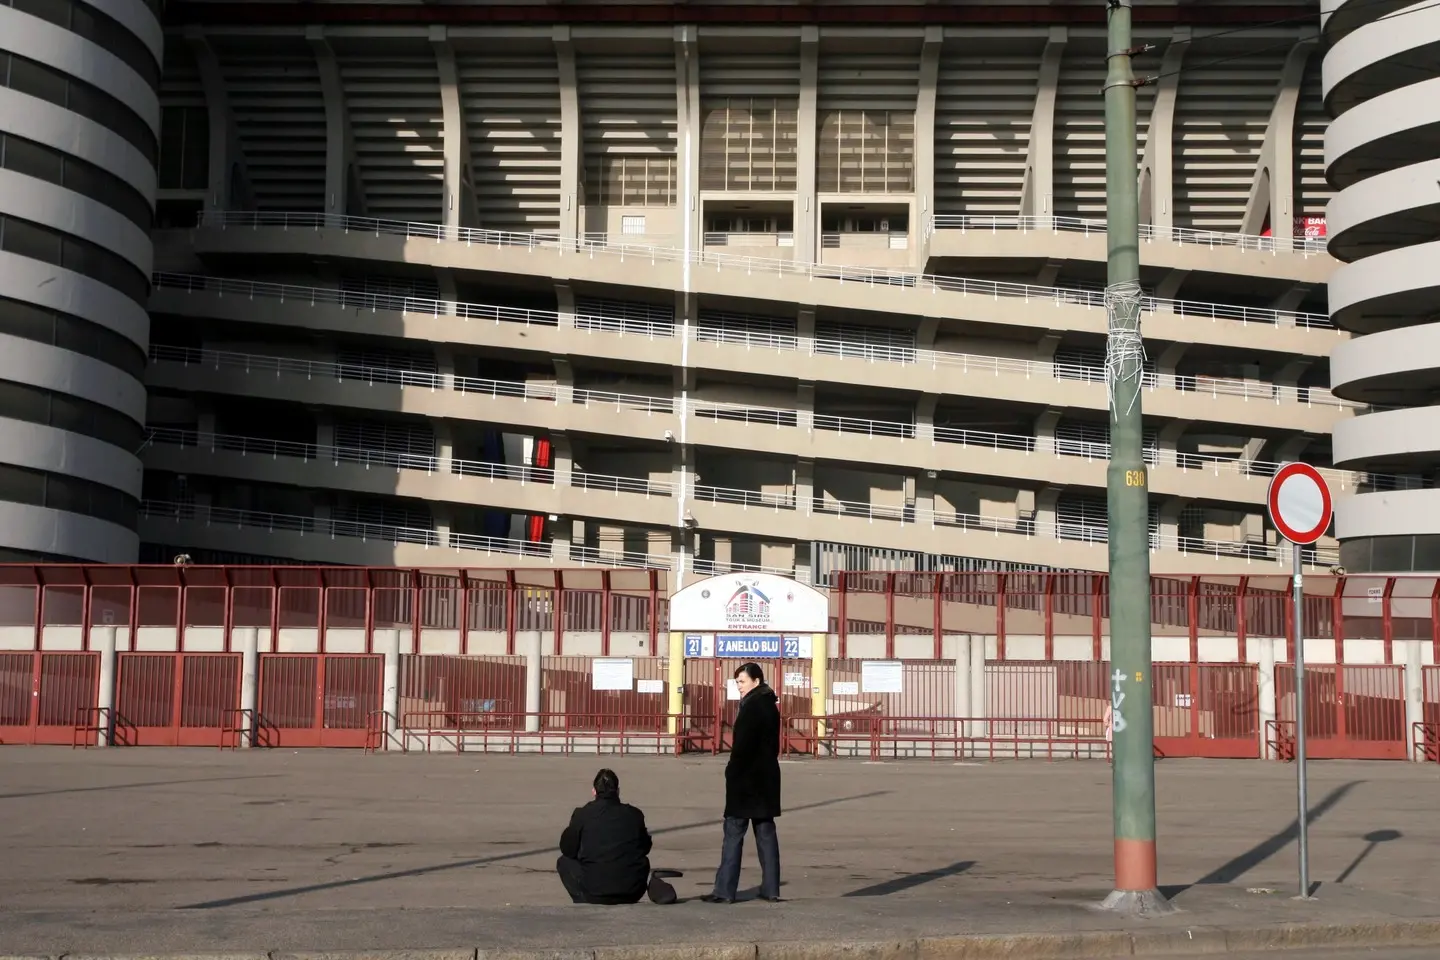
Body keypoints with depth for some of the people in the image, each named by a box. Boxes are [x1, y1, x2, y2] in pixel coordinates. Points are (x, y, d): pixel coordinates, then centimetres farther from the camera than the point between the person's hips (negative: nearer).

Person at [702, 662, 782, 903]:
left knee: (734, 832, -6)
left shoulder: (751, 706, -15)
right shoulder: (770, 705, 12)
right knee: (765, 831, 10)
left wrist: (732, 772, -12)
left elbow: (742, 746, -19)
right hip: (766, 776, 9)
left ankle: (725, 890, -6)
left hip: (746, 778, -9)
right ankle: (770, 888, 11)